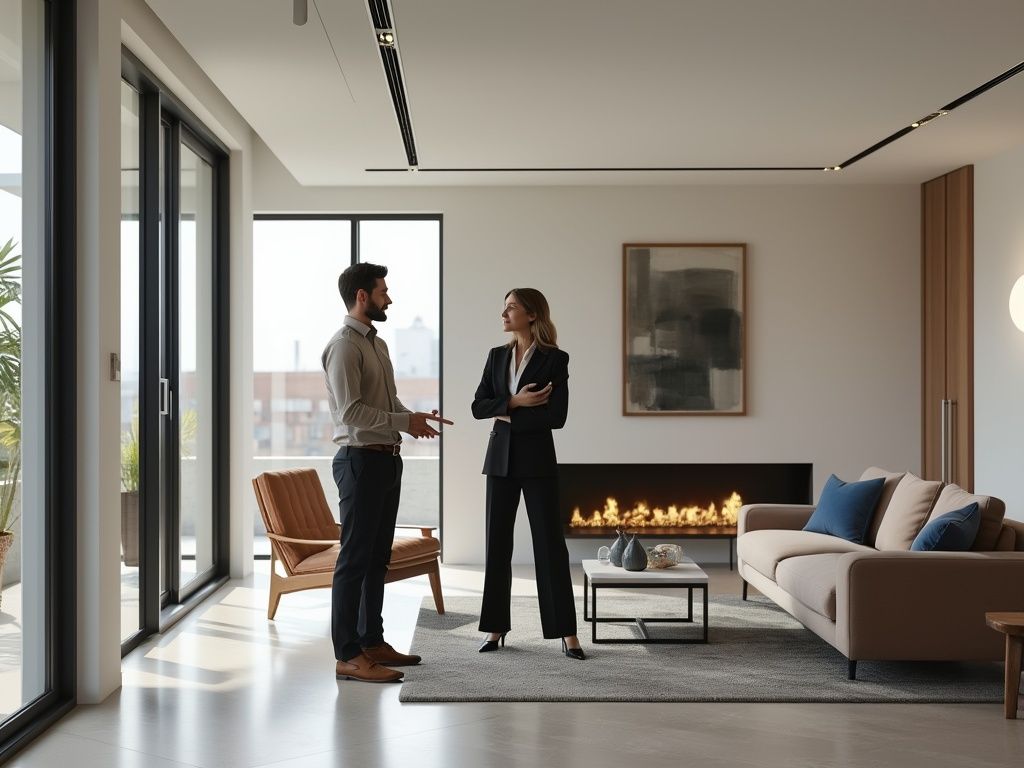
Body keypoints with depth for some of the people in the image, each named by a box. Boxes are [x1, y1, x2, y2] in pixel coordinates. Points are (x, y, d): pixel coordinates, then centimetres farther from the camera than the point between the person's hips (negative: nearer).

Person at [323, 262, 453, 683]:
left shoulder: (377, 344, 17)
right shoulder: (344, 346, -13)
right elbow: (351, 412, -21)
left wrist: (415, 417, 3)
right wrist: (404, 422, -18)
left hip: (386, 459, 10)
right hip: (361, 459, -10)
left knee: (377, 555, 15)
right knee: (355, 557, -7)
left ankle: (372, 641, 24)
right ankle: (348, 656, -3)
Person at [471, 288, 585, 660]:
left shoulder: (555, 359, -6)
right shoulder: (496, 356, 9)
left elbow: (557, 415, -14)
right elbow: (478, 406, 2)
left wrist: (508, 416, -10)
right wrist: (514, 401, -13)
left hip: (537, 459, -4)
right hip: (501, 458, 4)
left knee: (550, 543, -3)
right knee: (497, 542, 6)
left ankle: (566, 632, 3)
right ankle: (496, 628, 14)